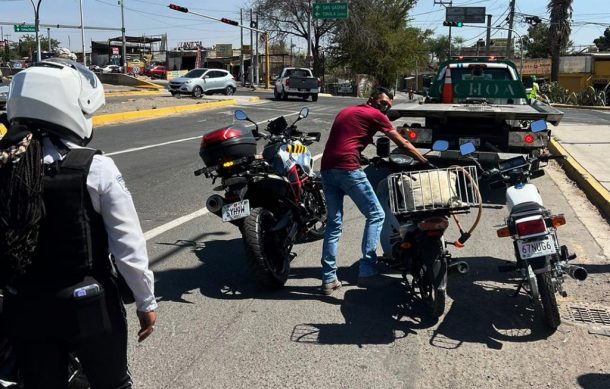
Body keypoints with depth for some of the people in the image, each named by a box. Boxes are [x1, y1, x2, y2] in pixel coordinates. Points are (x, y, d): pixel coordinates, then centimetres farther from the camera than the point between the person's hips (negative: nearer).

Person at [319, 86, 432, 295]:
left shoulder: (345, 111, 27)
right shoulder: (375, 115, 7)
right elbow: (403, 144, 9)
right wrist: (426, 162, 15)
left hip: (326, 168, 8)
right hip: (347, 168, -7)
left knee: (334, 223, 12)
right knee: (375, 215, 2)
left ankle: (328, 279, 12)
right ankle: (366, 272, -5)